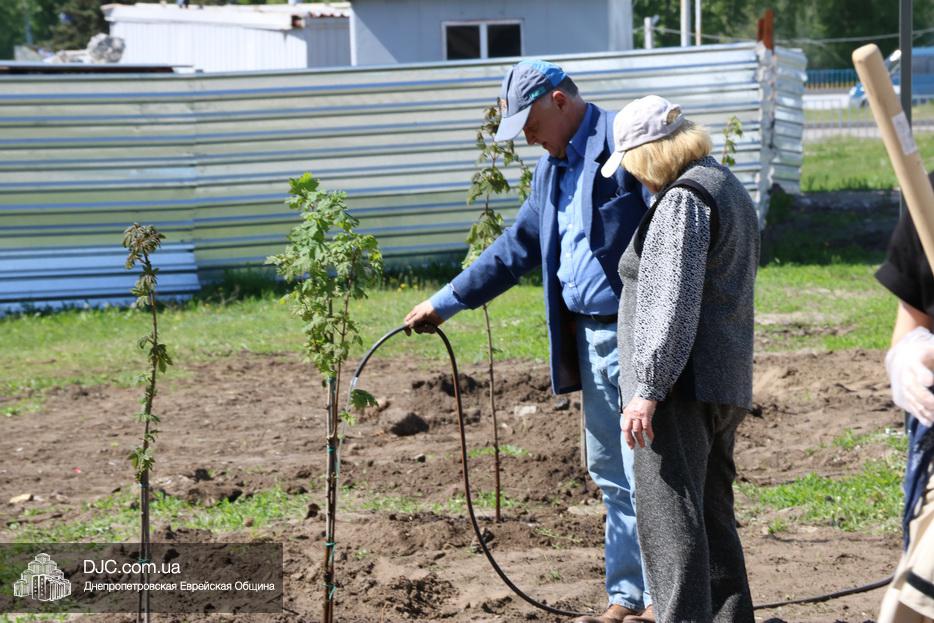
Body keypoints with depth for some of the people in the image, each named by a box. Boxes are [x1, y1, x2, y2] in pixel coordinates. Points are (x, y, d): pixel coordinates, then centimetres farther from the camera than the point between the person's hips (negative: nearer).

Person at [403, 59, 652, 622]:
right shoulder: (553, 167, 17)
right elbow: (518, 247, 26)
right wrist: (448, 301, 25)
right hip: (588, 337, 9)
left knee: (646, 470, -5)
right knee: (610, 473, 13)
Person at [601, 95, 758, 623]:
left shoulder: (682, 198, -12)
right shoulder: (729, 187, 21)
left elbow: (672, 302, -20)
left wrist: (646, 389, -21)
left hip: (682, 386, -10)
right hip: (726, 384, 10)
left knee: (668, 517, -13)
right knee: (713, 517, 15)